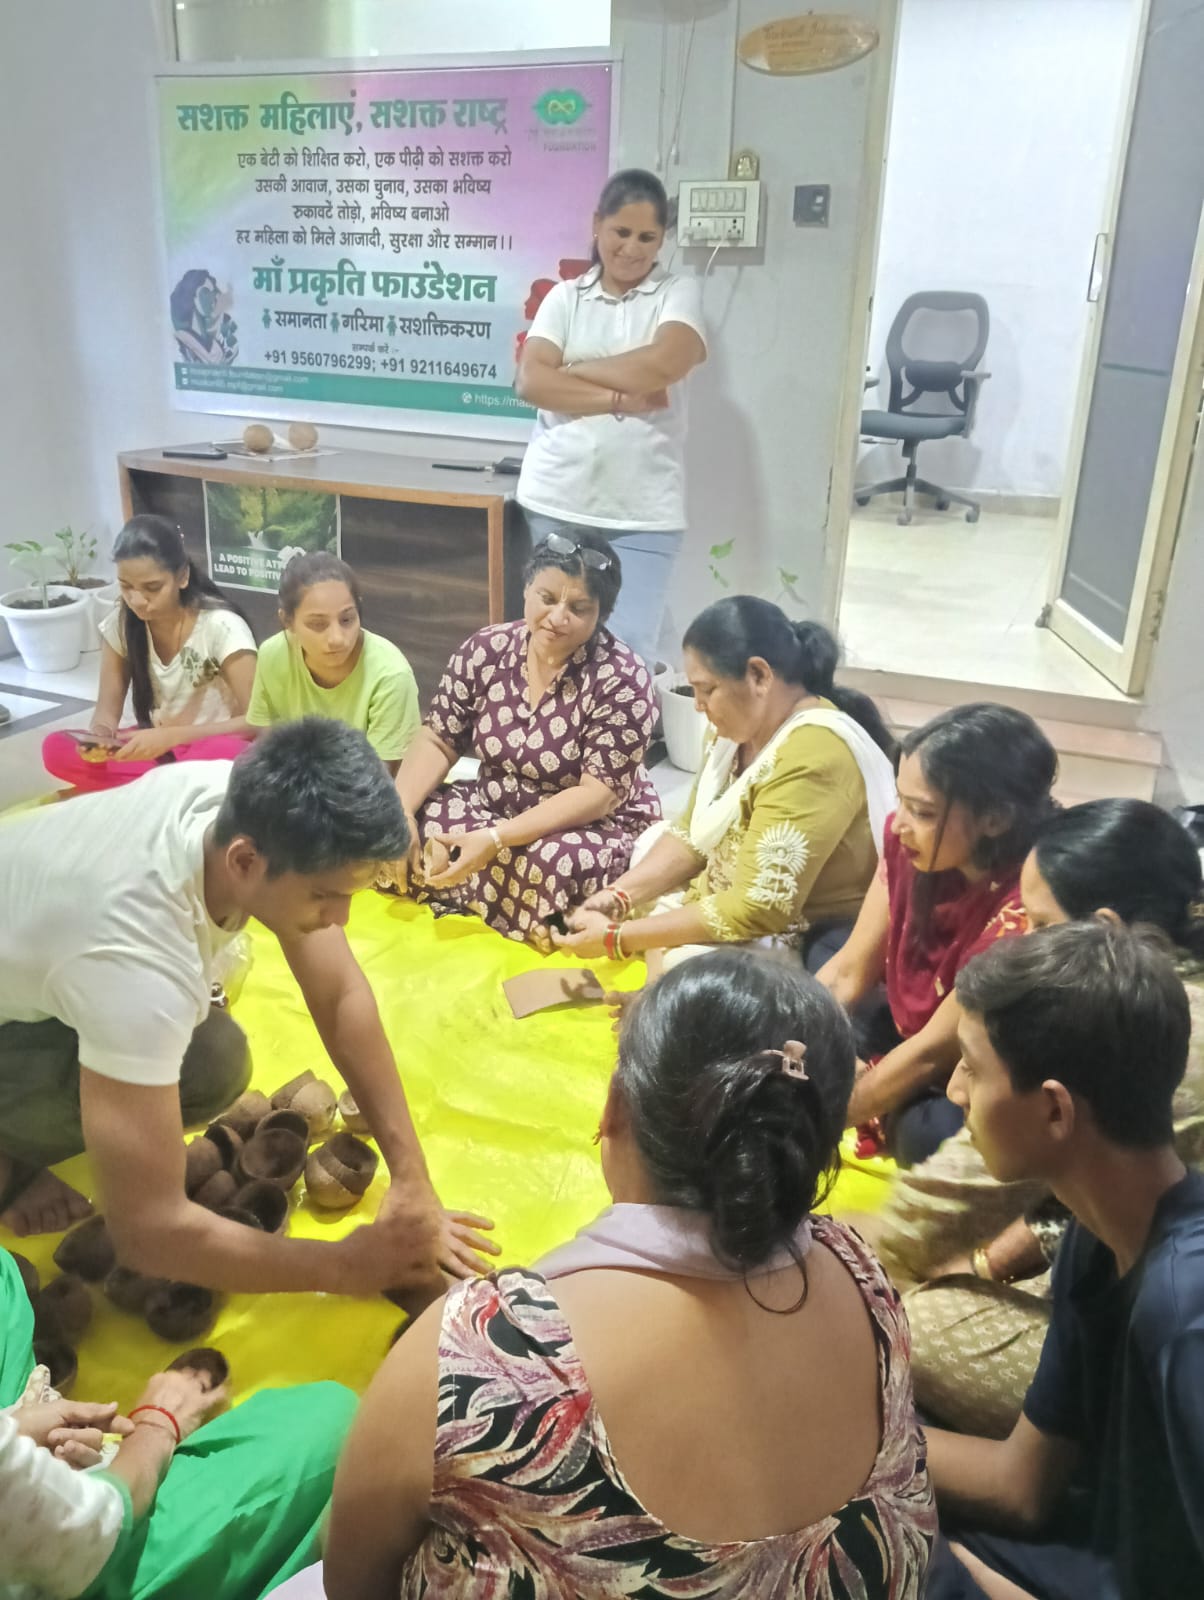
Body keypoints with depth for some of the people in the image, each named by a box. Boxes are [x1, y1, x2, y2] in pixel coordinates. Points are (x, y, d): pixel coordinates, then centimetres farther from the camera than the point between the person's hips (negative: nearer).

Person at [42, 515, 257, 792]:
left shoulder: (221, 625, -19)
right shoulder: (120, 623, -5)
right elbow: (107, 709, 1)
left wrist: (169, 736, -29)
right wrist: (100, 734, -24)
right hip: (157, 747, 5)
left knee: (226, 754, -40)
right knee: (56, 750, -18)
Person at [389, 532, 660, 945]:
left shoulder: (621, 679, -21)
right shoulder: (485, 650, -7)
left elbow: (597, 796, -24)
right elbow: (437, 742, -1)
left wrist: (496, 839, -33)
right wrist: (399, 811, -20)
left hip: (594, 826, -5)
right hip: (495, 803, 5)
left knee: (553, 864, -38)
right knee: (415, 830, -19)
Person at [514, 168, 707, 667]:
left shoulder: (679, 293, 5)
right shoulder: (564, 297, 9)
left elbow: (662, 364, -15)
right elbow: (530, 382, -5)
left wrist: (570, 370, -5)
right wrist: (621, 399, -13)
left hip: (644, 510, -1)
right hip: (558, 500, 2)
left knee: (628, 647, -4)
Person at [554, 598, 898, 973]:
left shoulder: (812, 757, -29)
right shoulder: (745, 725, 1)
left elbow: (757, 911, -30)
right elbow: (692, 834, 9)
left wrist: (617, 937, -24)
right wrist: (617, 896, -7)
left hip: (809, 945, -10)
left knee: (682, 963, -31)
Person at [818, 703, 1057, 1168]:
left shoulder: (1020, 915, -34)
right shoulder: (909, 843, -15)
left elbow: (933, 1052, -26)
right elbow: (848, 972, -6)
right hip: (906, 1040, 7)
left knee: (924, 1136, -32)